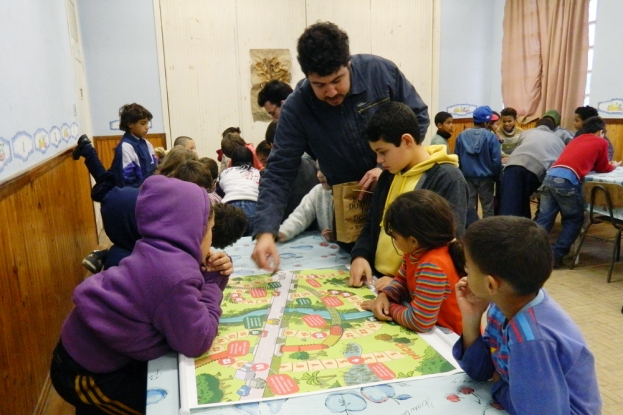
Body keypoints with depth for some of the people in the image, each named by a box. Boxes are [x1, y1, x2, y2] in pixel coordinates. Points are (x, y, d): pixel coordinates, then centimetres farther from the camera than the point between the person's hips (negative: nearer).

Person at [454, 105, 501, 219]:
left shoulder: (461, 136, -3)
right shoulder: (491, 137, -12)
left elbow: (456, 159, 2)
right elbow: (496, 161, -11)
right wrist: (495, 177, 3)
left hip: (467, 177, 3)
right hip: (485, 178, -3)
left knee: (469, 209, 9)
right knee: (488, 208, 9)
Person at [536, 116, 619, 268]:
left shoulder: (576, 139, 31)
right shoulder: (601, 142, 16)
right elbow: (602, 168, 26)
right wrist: (613, 166, 48)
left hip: (550, 176, 5)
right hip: (567, 180, -5)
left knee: (543, 220, 7)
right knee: (574, 219, 11)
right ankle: (555, 255, 2)